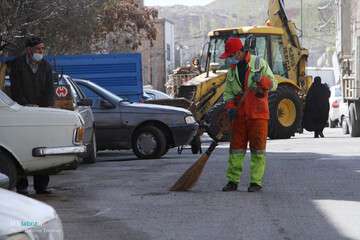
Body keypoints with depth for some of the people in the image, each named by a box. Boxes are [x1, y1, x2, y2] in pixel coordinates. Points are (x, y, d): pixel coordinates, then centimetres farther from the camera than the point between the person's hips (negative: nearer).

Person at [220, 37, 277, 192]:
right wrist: (230, 107, -6)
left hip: (257, 113, -4)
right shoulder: (232, 70, 13)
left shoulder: (259, 63, 0)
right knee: (236, 147, 2)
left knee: (258, 148, -3)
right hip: (239, 114, 4)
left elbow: (273, 85, -2)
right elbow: (228, 92, 13)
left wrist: (261, 80, -22)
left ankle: (256, 182, 1)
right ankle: (232, 181, 6)